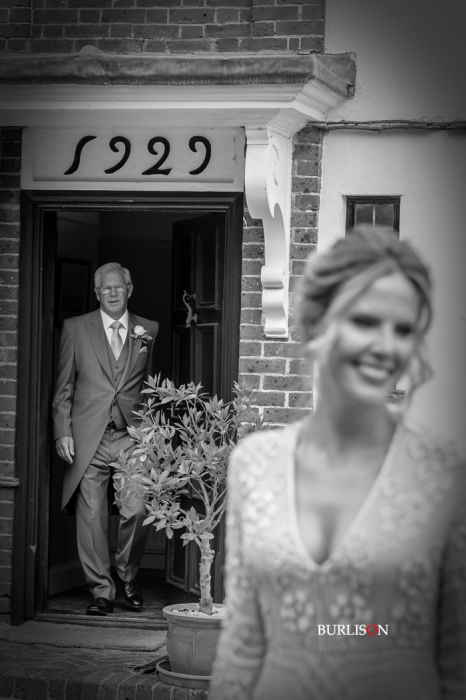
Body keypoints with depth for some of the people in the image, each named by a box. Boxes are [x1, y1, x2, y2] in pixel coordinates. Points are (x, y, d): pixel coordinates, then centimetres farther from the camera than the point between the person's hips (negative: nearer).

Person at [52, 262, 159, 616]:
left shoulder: (148, 330, 11)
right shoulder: (76, 328, 8)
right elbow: (64, 387, 8)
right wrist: (63, 431, -1)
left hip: (133, 435, 1)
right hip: (88, 438, 0)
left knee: (138, 510, -9)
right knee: (91, 516, -1)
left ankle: (127, 574, 16)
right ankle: (101, 590, 11)